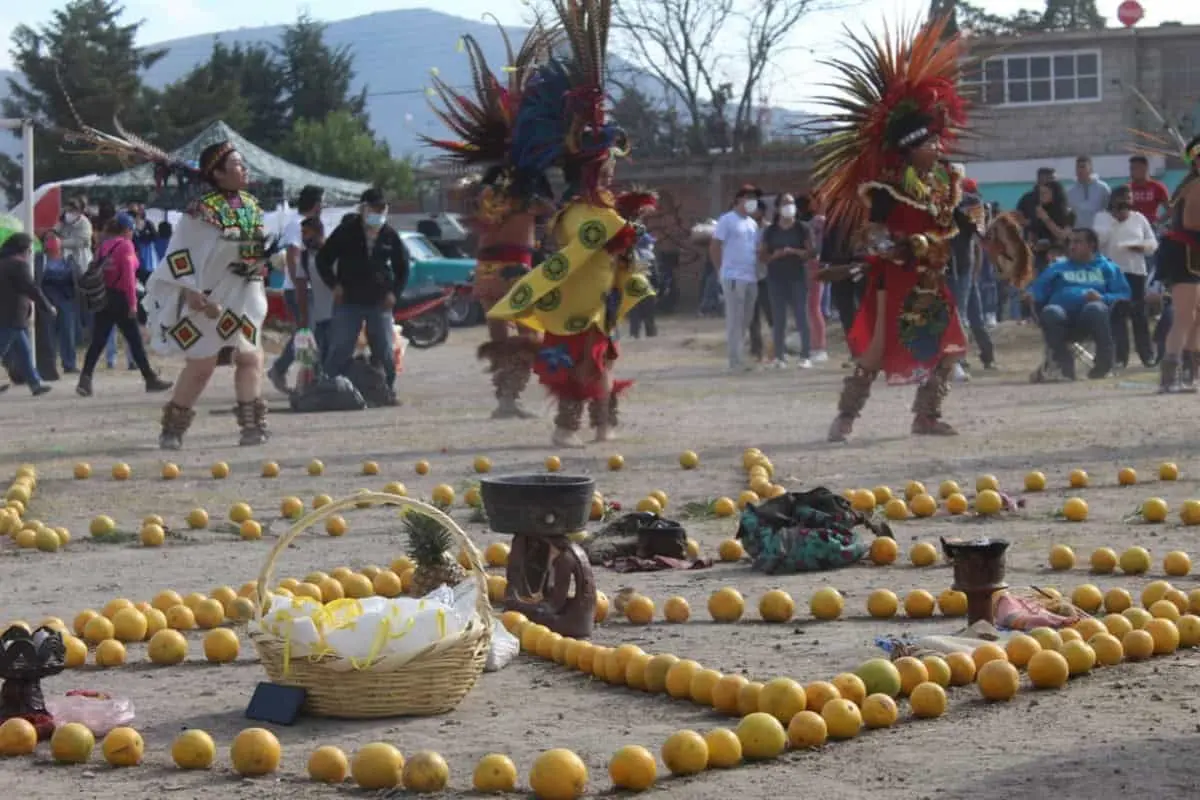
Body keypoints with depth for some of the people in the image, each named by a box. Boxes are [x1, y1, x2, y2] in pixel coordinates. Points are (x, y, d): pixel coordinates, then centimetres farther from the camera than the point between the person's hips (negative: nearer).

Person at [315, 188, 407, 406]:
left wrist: (394, 292, 3)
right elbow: (323, 259, 4)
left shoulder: (390, 236, 5)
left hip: (379, 303, 2)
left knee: (385, 351, 1)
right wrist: (334, 285, -6)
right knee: (339, 350, -6)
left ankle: (388, 392, 11)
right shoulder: (346, 232, -2)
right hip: (348, 302, -2)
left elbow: (403, 267, 17)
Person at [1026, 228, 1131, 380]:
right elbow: (1038, 290, 19)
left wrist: (1103, 298, -9)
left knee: (1095, 308, -37)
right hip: (1063, 317, 2)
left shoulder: (1107, 268, 25)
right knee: (1050, 311, -34)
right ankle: (1065, 365, -25)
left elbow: (1123, 295, 11)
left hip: (1090, 318, -2)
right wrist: (1029, 296, -4)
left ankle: (1104, 363, -24)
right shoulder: (1058, 268, 32)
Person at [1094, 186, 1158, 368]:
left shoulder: (1139, 218, 12)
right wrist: (1115, 220, -11)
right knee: (1117, 315, -4)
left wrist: (1141, 246, -11)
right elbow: (1098, 239, -10)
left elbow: (1153, 243, 10)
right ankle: (1120, 356, -2)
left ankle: (1147, 355, 3)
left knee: (1139, 314, -1)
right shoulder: (1102, 217, 6)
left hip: (1136, 271, 2)